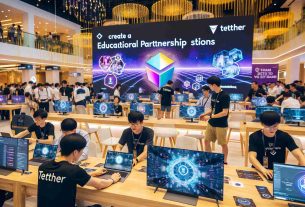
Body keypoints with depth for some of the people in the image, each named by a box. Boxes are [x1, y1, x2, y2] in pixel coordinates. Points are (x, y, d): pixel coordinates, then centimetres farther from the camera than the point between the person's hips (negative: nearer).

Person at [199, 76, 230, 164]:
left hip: (221, 125, -7)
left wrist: (211, 116, -22)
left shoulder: (225, 96, -17)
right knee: (206, 141, 11)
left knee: (223, 144, 8)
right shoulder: (213, 94, 6)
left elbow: (225, 112, -20)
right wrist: (205, 114, 0)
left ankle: (225, 161, 27)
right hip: (211, 123, 8)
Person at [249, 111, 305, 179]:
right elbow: (252, 157, -19)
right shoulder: (255, 137, -10)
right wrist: (263, 170, -36)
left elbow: (299, 155, -9)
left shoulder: (285, 136, -3)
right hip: (259, 171, -3)